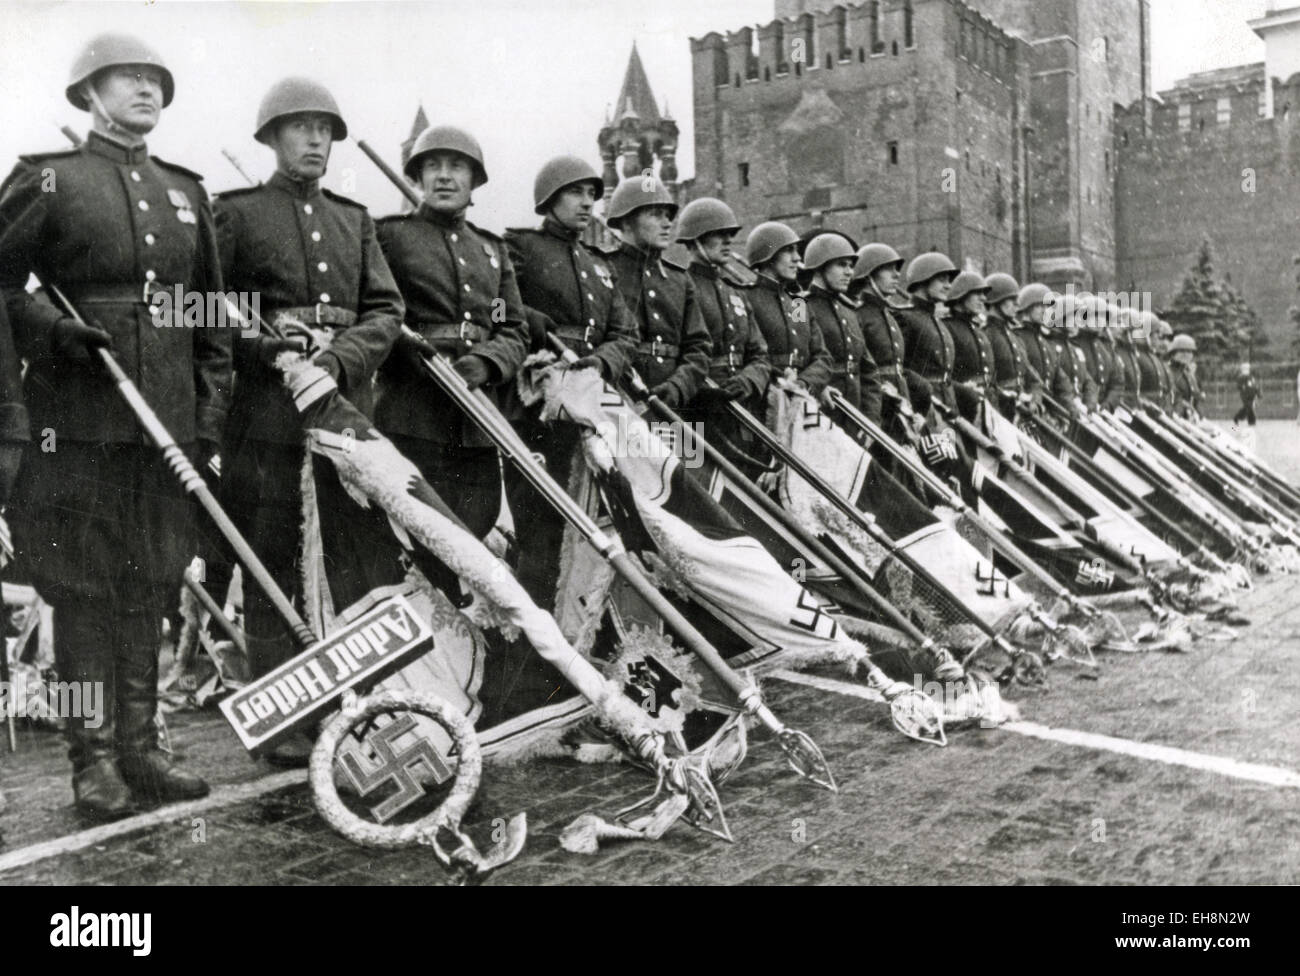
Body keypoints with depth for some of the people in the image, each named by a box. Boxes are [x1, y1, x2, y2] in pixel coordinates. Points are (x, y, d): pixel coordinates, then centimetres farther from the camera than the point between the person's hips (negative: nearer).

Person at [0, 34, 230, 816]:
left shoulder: (186, 192, 16)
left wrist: (211, 413, 9)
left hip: (168, 422, 5)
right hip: (80, 422, -4)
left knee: (150, 586, 9)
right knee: (84, 590, 1)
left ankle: (140, 746, 19)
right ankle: (94, 758, 10)